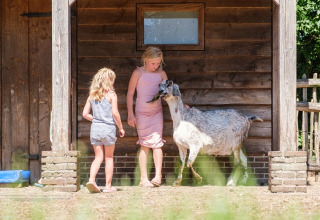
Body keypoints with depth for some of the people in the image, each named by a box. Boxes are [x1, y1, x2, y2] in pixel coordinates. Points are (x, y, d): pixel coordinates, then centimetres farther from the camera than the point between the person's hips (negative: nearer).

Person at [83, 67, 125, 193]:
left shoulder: (92, 95, 7)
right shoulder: (111, 94, -6)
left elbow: (85, 114, 5)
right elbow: (115, 113, -13)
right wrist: (120, 127, -2)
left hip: (95, 127, 3)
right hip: (108, 128, -3)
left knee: (98, 157, 9)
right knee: (109, 158, 9)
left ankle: (91, 179, -12)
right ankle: (108, 186, 12)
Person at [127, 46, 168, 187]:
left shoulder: (161, 74, 6)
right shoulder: (139, 73, -4)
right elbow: (130, 93, -2)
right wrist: (130, 114, -6)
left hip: (157, 112, 3)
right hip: (142, 113, -3)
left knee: (157, 143, -6)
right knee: (144, 145, -1)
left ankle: (158, 176, -8)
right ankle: (143, 178, 4)